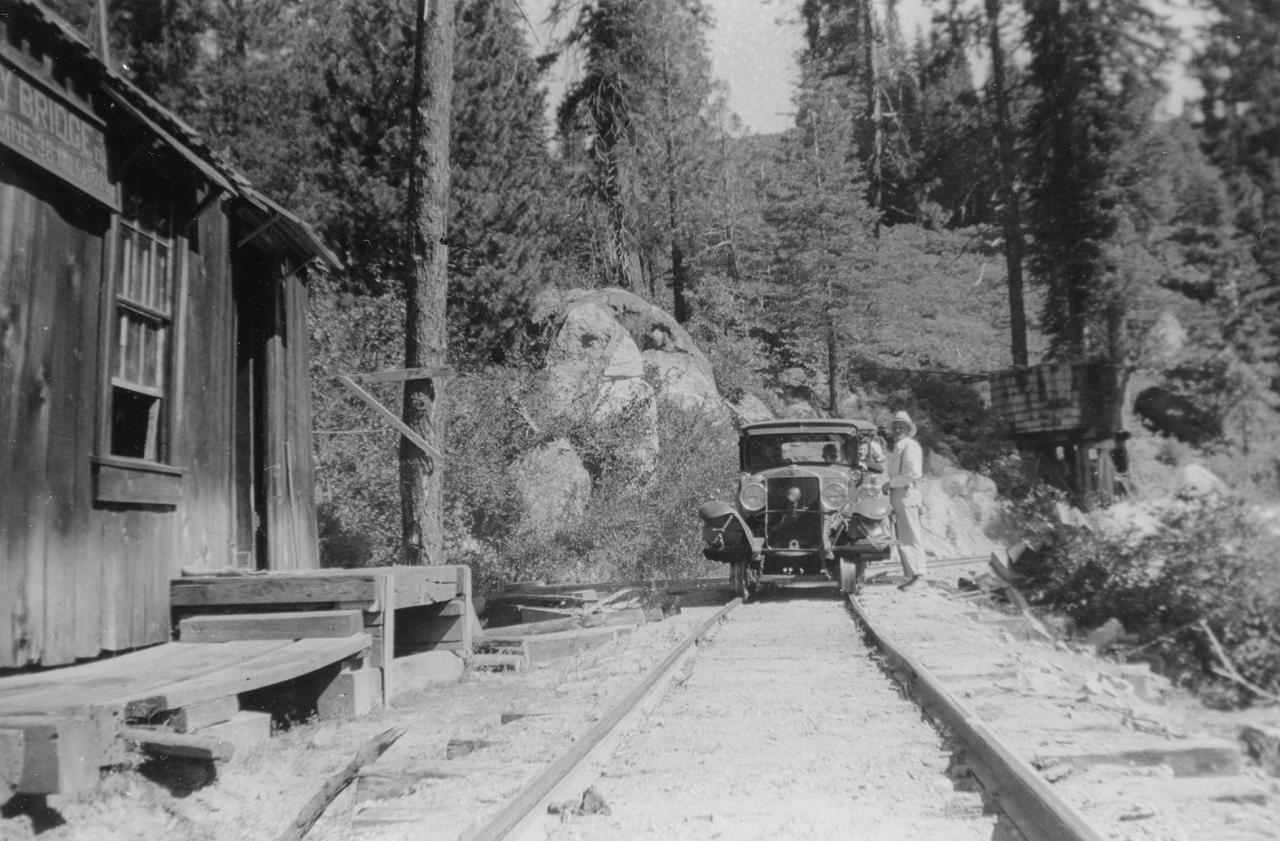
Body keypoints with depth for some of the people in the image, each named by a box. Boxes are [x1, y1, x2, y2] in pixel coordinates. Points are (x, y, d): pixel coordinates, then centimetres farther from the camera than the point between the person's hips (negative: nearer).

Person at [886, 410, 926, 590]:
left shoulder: (911, 447, -9)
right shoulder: (897, 448, 19)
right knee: (902, 540, 10)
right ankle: (911, 575, 15)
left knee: (910, 538, -7)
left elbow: (915, 473, -20)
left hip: (907, 495, -9)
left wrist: (891, 483, -14)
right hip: (898, 497, 9)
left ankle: (918, 574, -2)